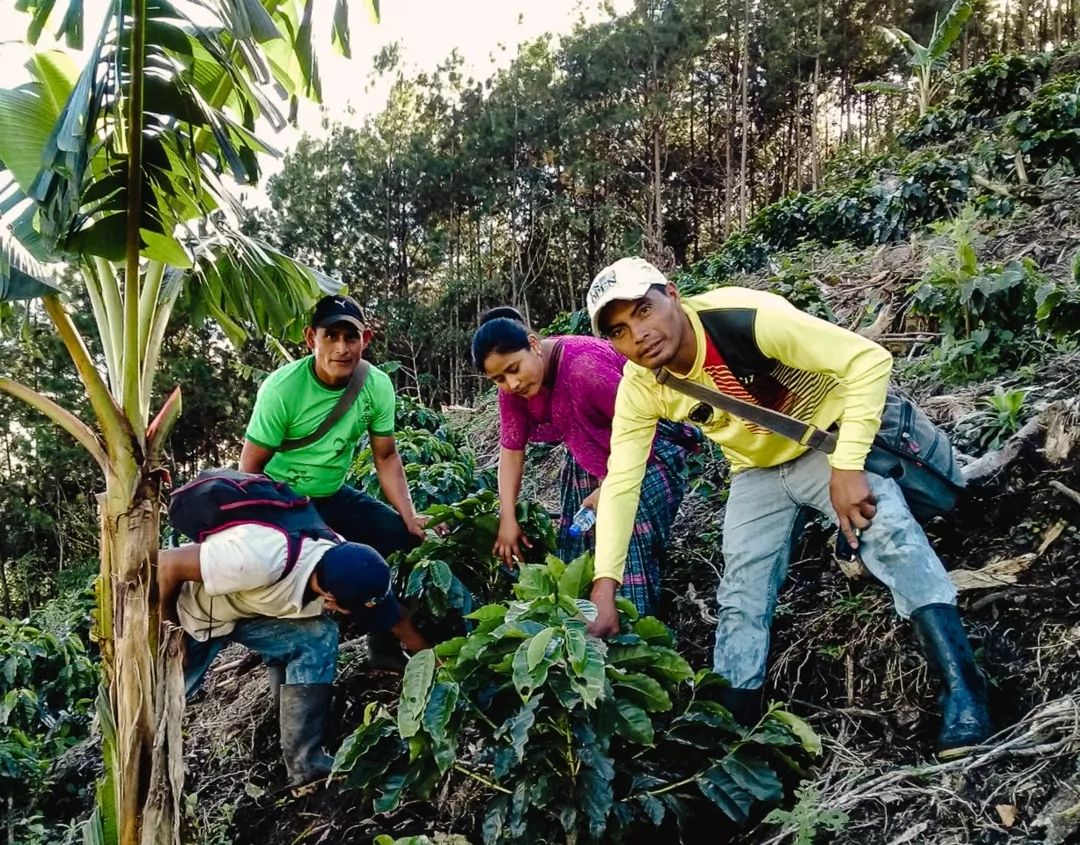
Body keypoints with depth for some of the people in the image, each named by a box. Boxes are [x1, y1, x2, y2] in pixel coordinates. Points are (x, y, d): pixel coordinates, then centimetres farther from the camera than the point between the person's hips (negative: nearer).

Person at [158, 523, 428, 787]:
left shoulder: (346, 575, -24)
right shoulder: (262, 559, -44)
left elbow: (398, 620, -6)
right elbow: (165, 564, -33)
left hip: (249, 611, 4)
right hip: (189, 610, -4)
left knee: (318, 636, -18)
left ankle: (305, 763, -11)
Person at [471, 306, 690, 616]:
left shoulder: (584, 365, -32)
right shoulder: (511, 391, -8)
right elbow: (511, 450, -2)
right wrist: (508, 519, -7)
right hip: (587, 467, 7)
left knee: (632, 557, -12)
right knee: (577, 559, 6)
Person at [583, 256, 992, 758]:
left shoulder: (745, 318, -34)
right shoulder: (639, 389, -18)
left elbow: (869, 359, -33)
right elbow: (620, 484, -16)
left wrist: (848, 468, -38)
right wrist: (604, 590, -25)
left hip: (830, 439, -5)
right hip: (757, 472, 5)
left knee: (888, 530, -29)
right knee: (740, 600, 1)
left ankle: (962, 695, -27)